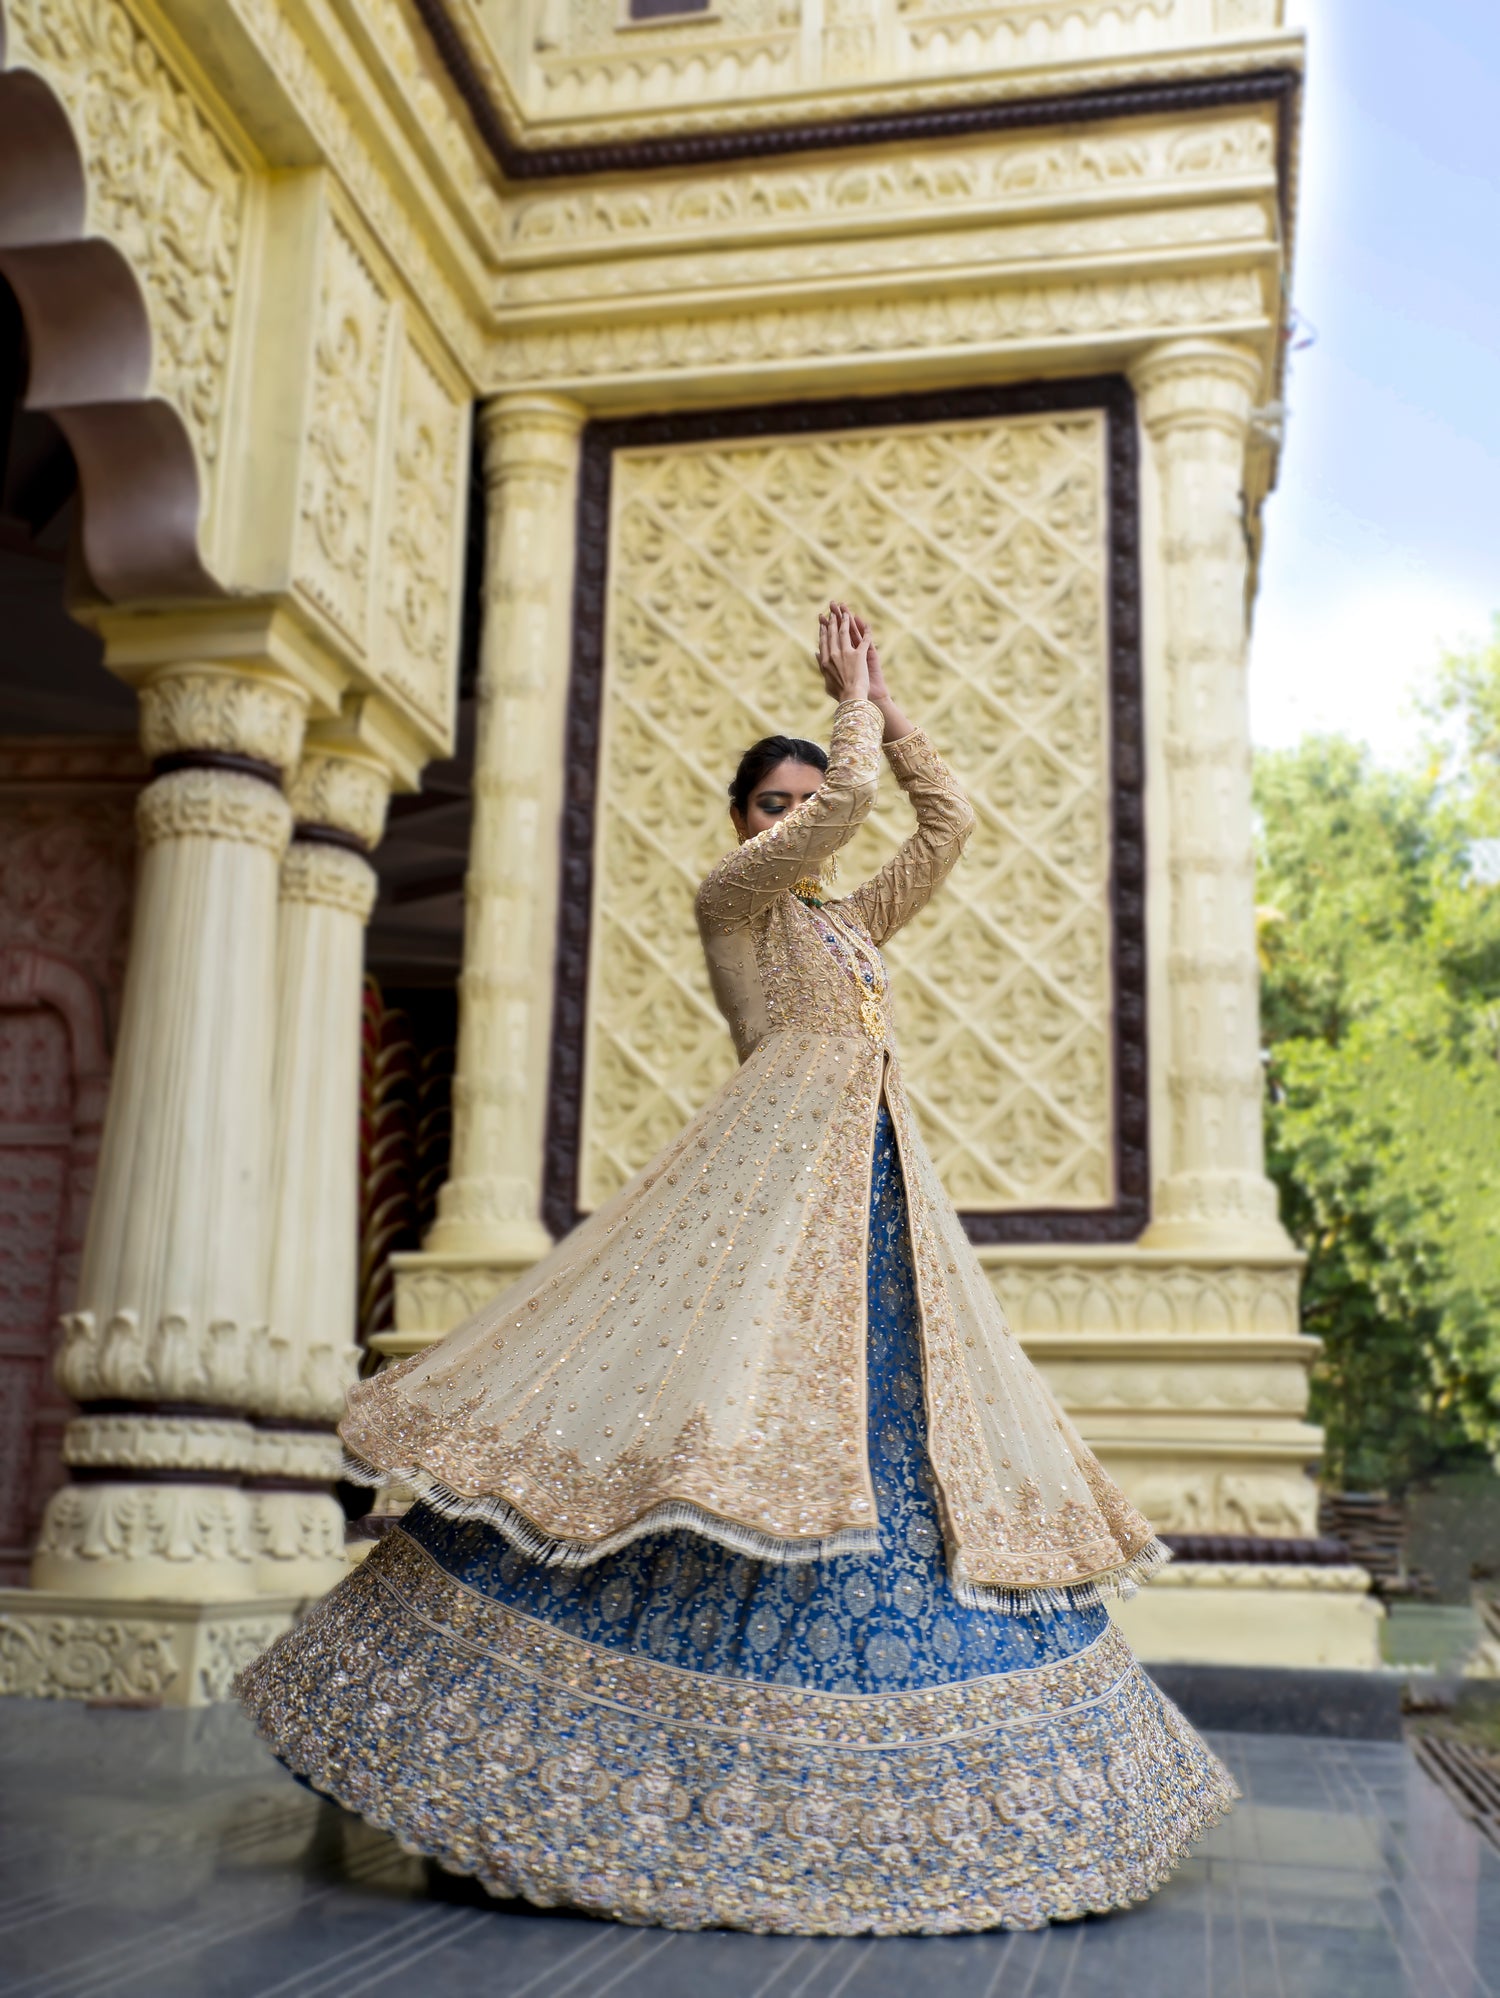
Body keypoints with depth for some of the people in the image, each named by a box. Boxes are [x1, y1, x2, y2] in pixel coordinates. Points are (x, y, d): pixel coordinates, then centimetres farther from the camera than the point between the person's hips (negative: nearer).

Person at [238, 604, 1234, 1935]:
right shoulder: (729, 898, 5)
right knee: (742, 1410, -17)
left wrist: (879, 700, 21)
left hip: (881, 1201, 7)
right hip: (773, 1178, -7)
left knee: (902, 1448, 3)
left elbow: (951, 821, 22)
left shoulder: (850, 924, 24)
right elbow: (852, 802, -6)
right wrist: (852, 702, 12)